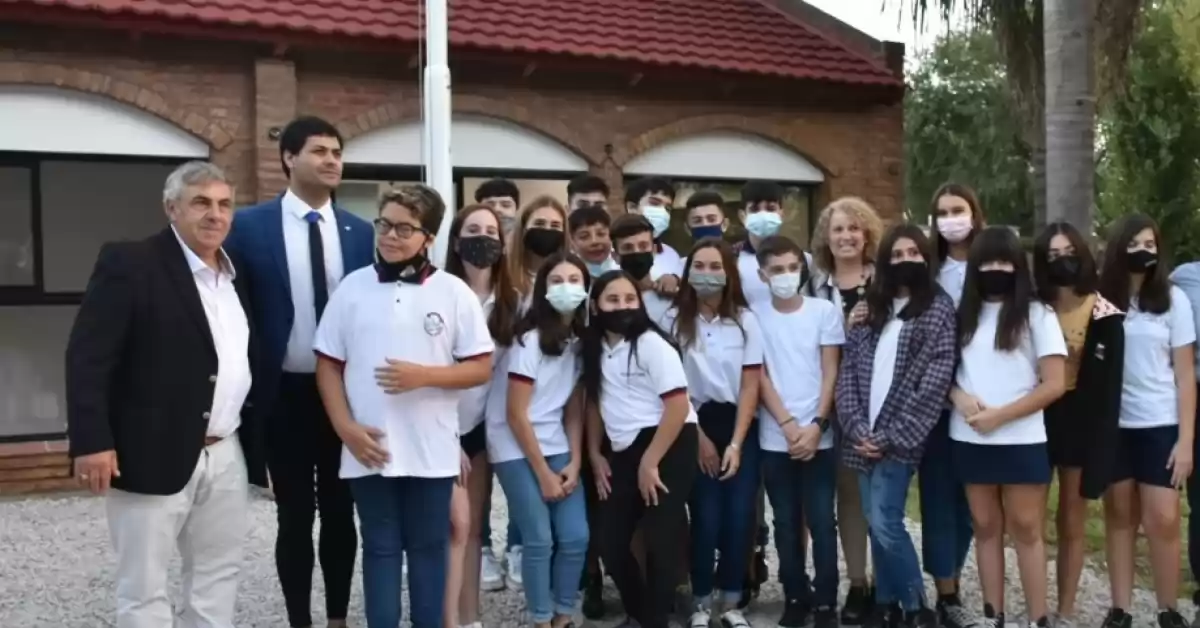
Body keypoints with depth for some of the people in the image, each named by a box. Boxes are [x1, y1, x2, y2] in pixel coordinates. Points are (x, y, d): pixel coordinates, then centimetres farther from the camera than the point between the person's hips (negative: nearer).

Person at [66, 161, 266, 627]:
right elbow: (87, 356, -14)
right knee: (144, 587, 3)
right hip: (153, 455, -7)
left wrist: (255, 441, 12)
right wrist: (91, 441, -21)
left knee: (219, 575, 15)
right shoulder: (129, 264, -9)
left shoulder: (236, 274, 12)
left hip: (226, 455, 7)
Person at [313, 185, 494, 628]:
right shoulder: (353, 287, 2)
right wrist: (346, 428, -7)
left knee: (429, 548, 11)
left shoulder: (453, 292, -2)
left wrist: (424, 375, -16)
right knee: (380, 549, 10)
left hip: (432, 451, -1)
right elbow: (328, 365, 4)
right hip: (370, 450, 1)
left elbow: (481, 368, -1)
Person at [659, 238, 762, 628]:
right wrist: (699, 437, -5)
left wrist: (735, 443, -8)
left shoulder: (744, 320, 0)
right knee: (706, 518, -5)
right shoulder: (675, 320, -2)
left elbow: (750, 385, -1)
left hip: (740, 426, 1)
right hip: (694, 427, -1)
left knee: (739, 517, -2)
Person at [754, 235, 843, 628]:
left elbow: (830, 374, 0)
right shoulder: (755, 318, 2)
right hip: (774, 440, 1)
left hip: (818, 436, -1)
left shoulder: (825, 312, 2)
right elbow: (759, 376, -1)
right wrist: (788, 425, -11)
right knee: (786, 523, 8)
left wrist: (816, 425, -10)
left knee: (821, 521, 1)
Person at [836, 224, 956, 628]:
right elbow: (848, 370, 7)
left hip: (899, 437, -5)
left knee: (885, 522, -10)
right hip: (864, 435, 5)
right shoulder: (871, 307, 13)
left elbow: (935, 381, -10)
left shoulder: (937, 306, -2)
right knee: (874, 523, 9)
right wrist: (856, 428, -6)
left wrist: (892, 435, -13)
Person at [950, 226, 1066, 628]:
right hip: (969, 440, 4)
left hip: (1020, 441, -4)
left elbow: (1055, 385, -7)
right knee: (986, 528, 9)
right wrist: (958, 396, -9)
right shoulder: (964, 316, 9)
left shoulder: (1037, 315, -2)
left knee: (1026, 529, 1)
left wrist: (999, 415, -13)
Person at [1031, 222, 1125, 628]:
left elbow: (1110, 386, -5)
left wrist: (1102, 448, -11)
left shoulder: (1105, 316, -3)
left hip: (1082, 422, -1)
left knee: (1071, 525, 9)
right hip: (1037, 419, 1)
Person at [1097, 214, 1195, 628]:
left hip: (1160, 425, -1)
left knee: (1163, 521, -3)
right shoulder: (1100, 300, 2)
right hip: (1113, 426, 1)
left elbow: (1185, 375, 0)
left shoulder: (1173, 300, 0)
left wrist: (1186, 440, -5)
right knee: (1119, 517, 7)